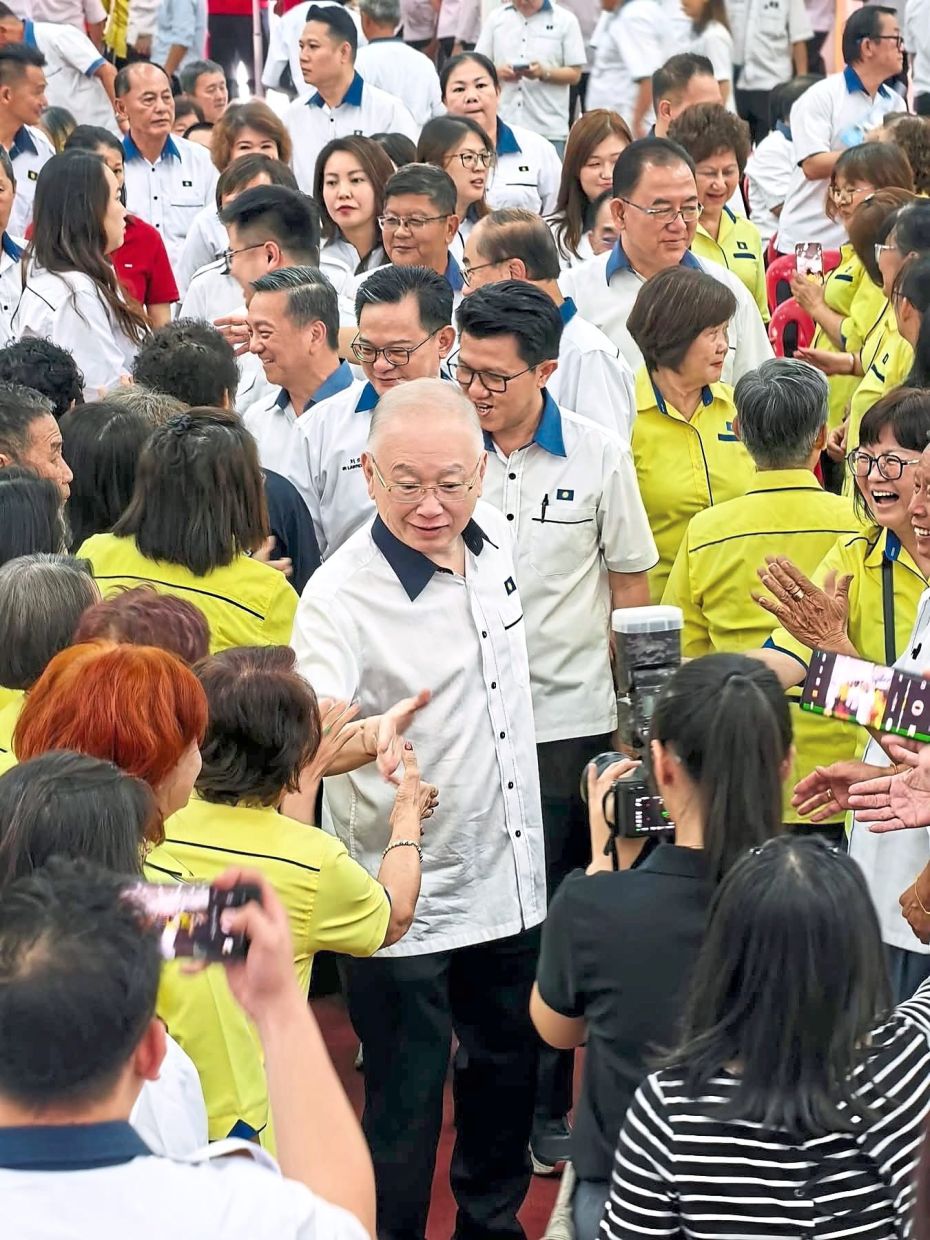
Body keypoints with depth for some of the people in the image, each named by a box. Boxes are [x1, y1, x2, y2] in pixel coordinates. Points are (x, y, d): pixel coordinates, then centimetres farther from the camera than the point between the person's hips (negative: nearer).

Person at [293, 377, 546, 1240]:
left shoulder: (492, 537, -3)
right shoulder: (341, 597, -24)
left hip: (511, 882, 7)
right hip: (408, 910, -7)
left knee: (506, 1073, 24)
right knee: (405, 1110, 5)